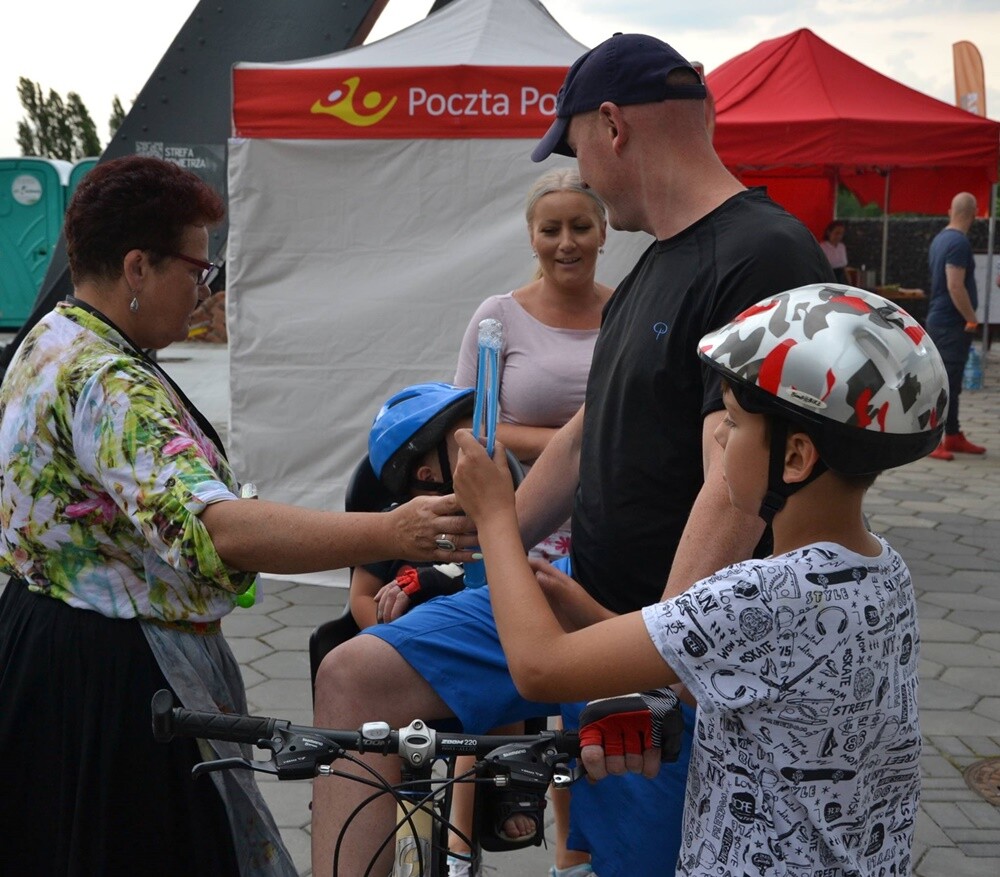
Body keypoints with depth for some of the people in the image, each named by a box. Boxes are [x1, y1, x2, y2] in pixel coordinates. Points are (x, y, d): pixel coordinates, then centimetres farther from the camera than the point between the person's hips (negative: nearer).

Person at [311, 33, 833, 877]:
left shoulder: (764, 257, -18)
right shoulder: (653, 268, 13)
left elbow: (735, 489, -26)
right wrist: (471, 550, 22)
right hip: (588, 601, 9)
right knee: (356, 677, 0)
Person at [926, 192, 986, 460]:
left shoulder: (941, 238, 13)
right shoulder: (959, 242, -17)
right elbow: (955, 287, -24)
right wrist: (972, 319, -15)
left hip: (940, 320, 10)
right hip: (952, 323, -10)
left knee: (950, 382, 14)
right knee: (945, 384, -7)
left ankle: (953, 437, 21)